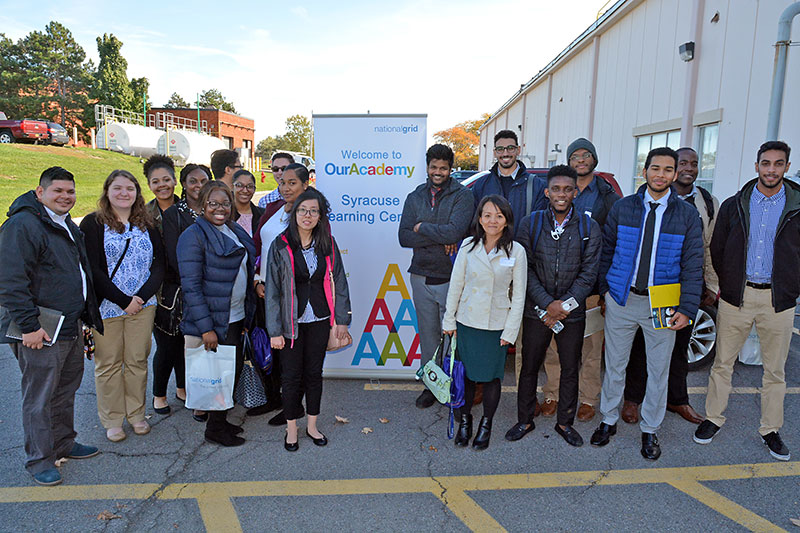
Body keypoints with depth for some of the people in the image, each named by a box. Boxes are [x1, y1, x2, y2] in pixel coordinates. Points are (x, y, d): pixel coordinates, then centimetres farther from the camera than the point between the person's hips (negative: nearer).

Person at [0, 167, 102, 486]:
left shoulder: (67, 226, 16)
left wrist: (87, 314, 21)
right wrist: (29, 325, -22)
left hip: (71, 327, 9)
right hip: (40, 332, -9)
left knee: (66, 390, 19)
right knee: (39, 399, 3)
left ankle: (63, 443, 34)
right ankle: (39, 460, 16)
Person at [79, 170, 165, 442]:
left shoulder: (147, 224, 9)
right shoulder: (93, 223, -2)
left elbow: (160, 262, 3)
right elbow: (92, 269, -9)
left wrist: (143, 296, -10)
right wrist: (123, 300, -13)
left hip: (143, 305, 3)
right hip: (106, 306, -3)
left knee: (138, 361, 9)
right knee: (108, 364, 6)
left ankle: (136, 414, 25)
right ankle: (112, 420, 21)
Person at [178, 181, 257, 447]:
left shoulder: (236, 232, 11)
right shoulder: (194, 235, -13)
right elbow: (191, 285, -18)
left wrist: (247, 316, 15)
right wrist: (205, 327, -21)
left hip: (236, 317, 8)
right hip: (212, 321, -8)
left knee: (234, 369, 14)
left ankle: (220, 421, 31)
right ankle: (215, 428, 20)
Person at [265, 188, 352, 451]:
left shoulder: (328, 244, 1)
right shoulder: (280, 245, -7)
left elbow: (339, 282, 5)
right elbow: (272, 289, -7)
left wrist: (341, 319, 2)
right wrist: (275, 330, -9)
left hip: (319, 320, 2)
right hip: (292, 321, -2)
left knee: (314, 373, 12)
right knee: (292, 375, 7)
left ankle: (312, 425, 29)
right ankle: (291, 429, 26)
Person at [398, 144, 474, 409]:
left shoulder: (462, 195, -3)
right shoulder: (415, 197, 10)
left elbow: (455, 232, -19)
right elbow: (403, 236, -2)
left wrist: (421, 227, -6)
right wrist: (440, 239, -13)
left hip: (451, 278, -4)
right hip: (421, 278, 4)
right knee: (428, 334, 13)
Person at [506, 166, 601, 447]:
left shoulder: (589, 228, 0)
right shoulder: (530, 223, -1)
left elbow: (589, 272, -3)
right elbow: (526, 269, -5)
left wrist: (566, 305, -13)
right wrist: (548, 303, -13)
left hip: (573, 313, 1)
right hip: (536, 310, 0)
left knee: (570, 369, 12)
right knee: (529, 367, 10)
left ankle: (565, 422, 31)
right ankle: (525, 420, 28)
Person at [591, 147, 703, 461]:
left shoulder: (687, 215, 0)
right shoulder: (622, 208, 2)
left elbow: (693, 265, -1)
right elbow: (607, 252, 7)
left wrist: (686, 309, -9)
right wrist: (602, 291, 2)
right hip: (622, 299, 0)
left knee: (658, 370, 11)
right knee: (614, 364, 10)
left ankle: (649, 430, 29)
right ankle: (608, 421, 29)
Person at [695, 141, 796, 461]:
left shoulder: (795, 207, 1)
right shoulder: (734, 206, 4)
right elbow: (717, 250, 9)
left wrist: (792, 289, 2)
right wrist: (729, 284, 6)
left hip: (778, 301, 0)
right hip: (736, 298, 0)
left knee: (775, 370, 10)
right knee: (723, 362, 8)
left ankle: (770, 430, 25)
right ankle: (713, 418, 22)